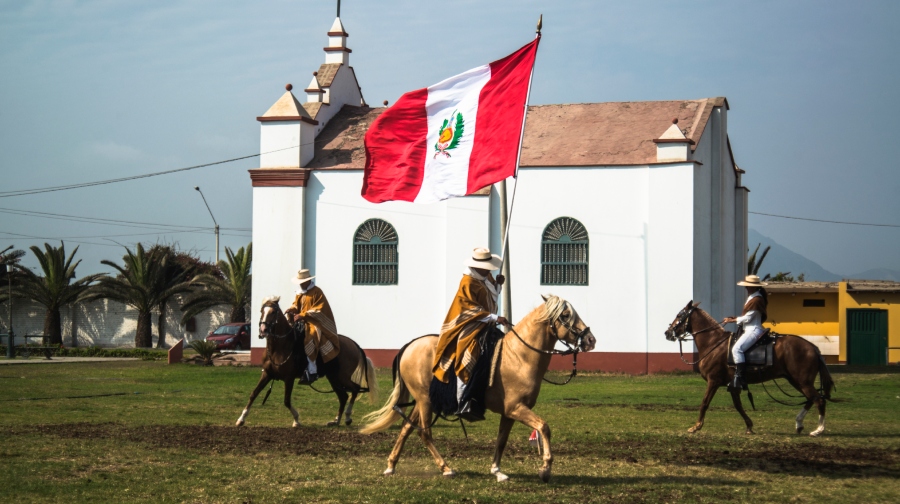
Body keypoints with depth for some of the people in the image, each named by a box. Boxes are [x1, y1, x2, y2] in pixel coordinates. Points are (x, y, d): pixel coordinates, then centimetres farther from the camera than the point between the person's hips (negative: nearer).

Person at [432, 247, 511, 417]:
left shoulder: (487, 278, 11)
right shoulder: (468, 282, -15)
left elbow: (492, 298, 23)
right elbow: (472, 309, -19)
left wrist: (498, 284, 5)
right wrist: (494, 318, -23)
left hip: (486, 326, 10)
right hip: (470, 326, -10)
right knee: (467, 358, -25)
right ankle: (462, 403, -27)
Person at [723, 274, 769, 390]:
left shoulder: (756, 299, -15)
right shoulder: (752, 297, 17)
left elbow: (747, 318, -16)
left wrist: (732, 320, -6)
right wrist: (735, 318, 9)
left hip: (754, 330, -12)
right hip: (750, 329, 12)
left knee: (737, 349, -26)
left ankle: (740, 379, -31)